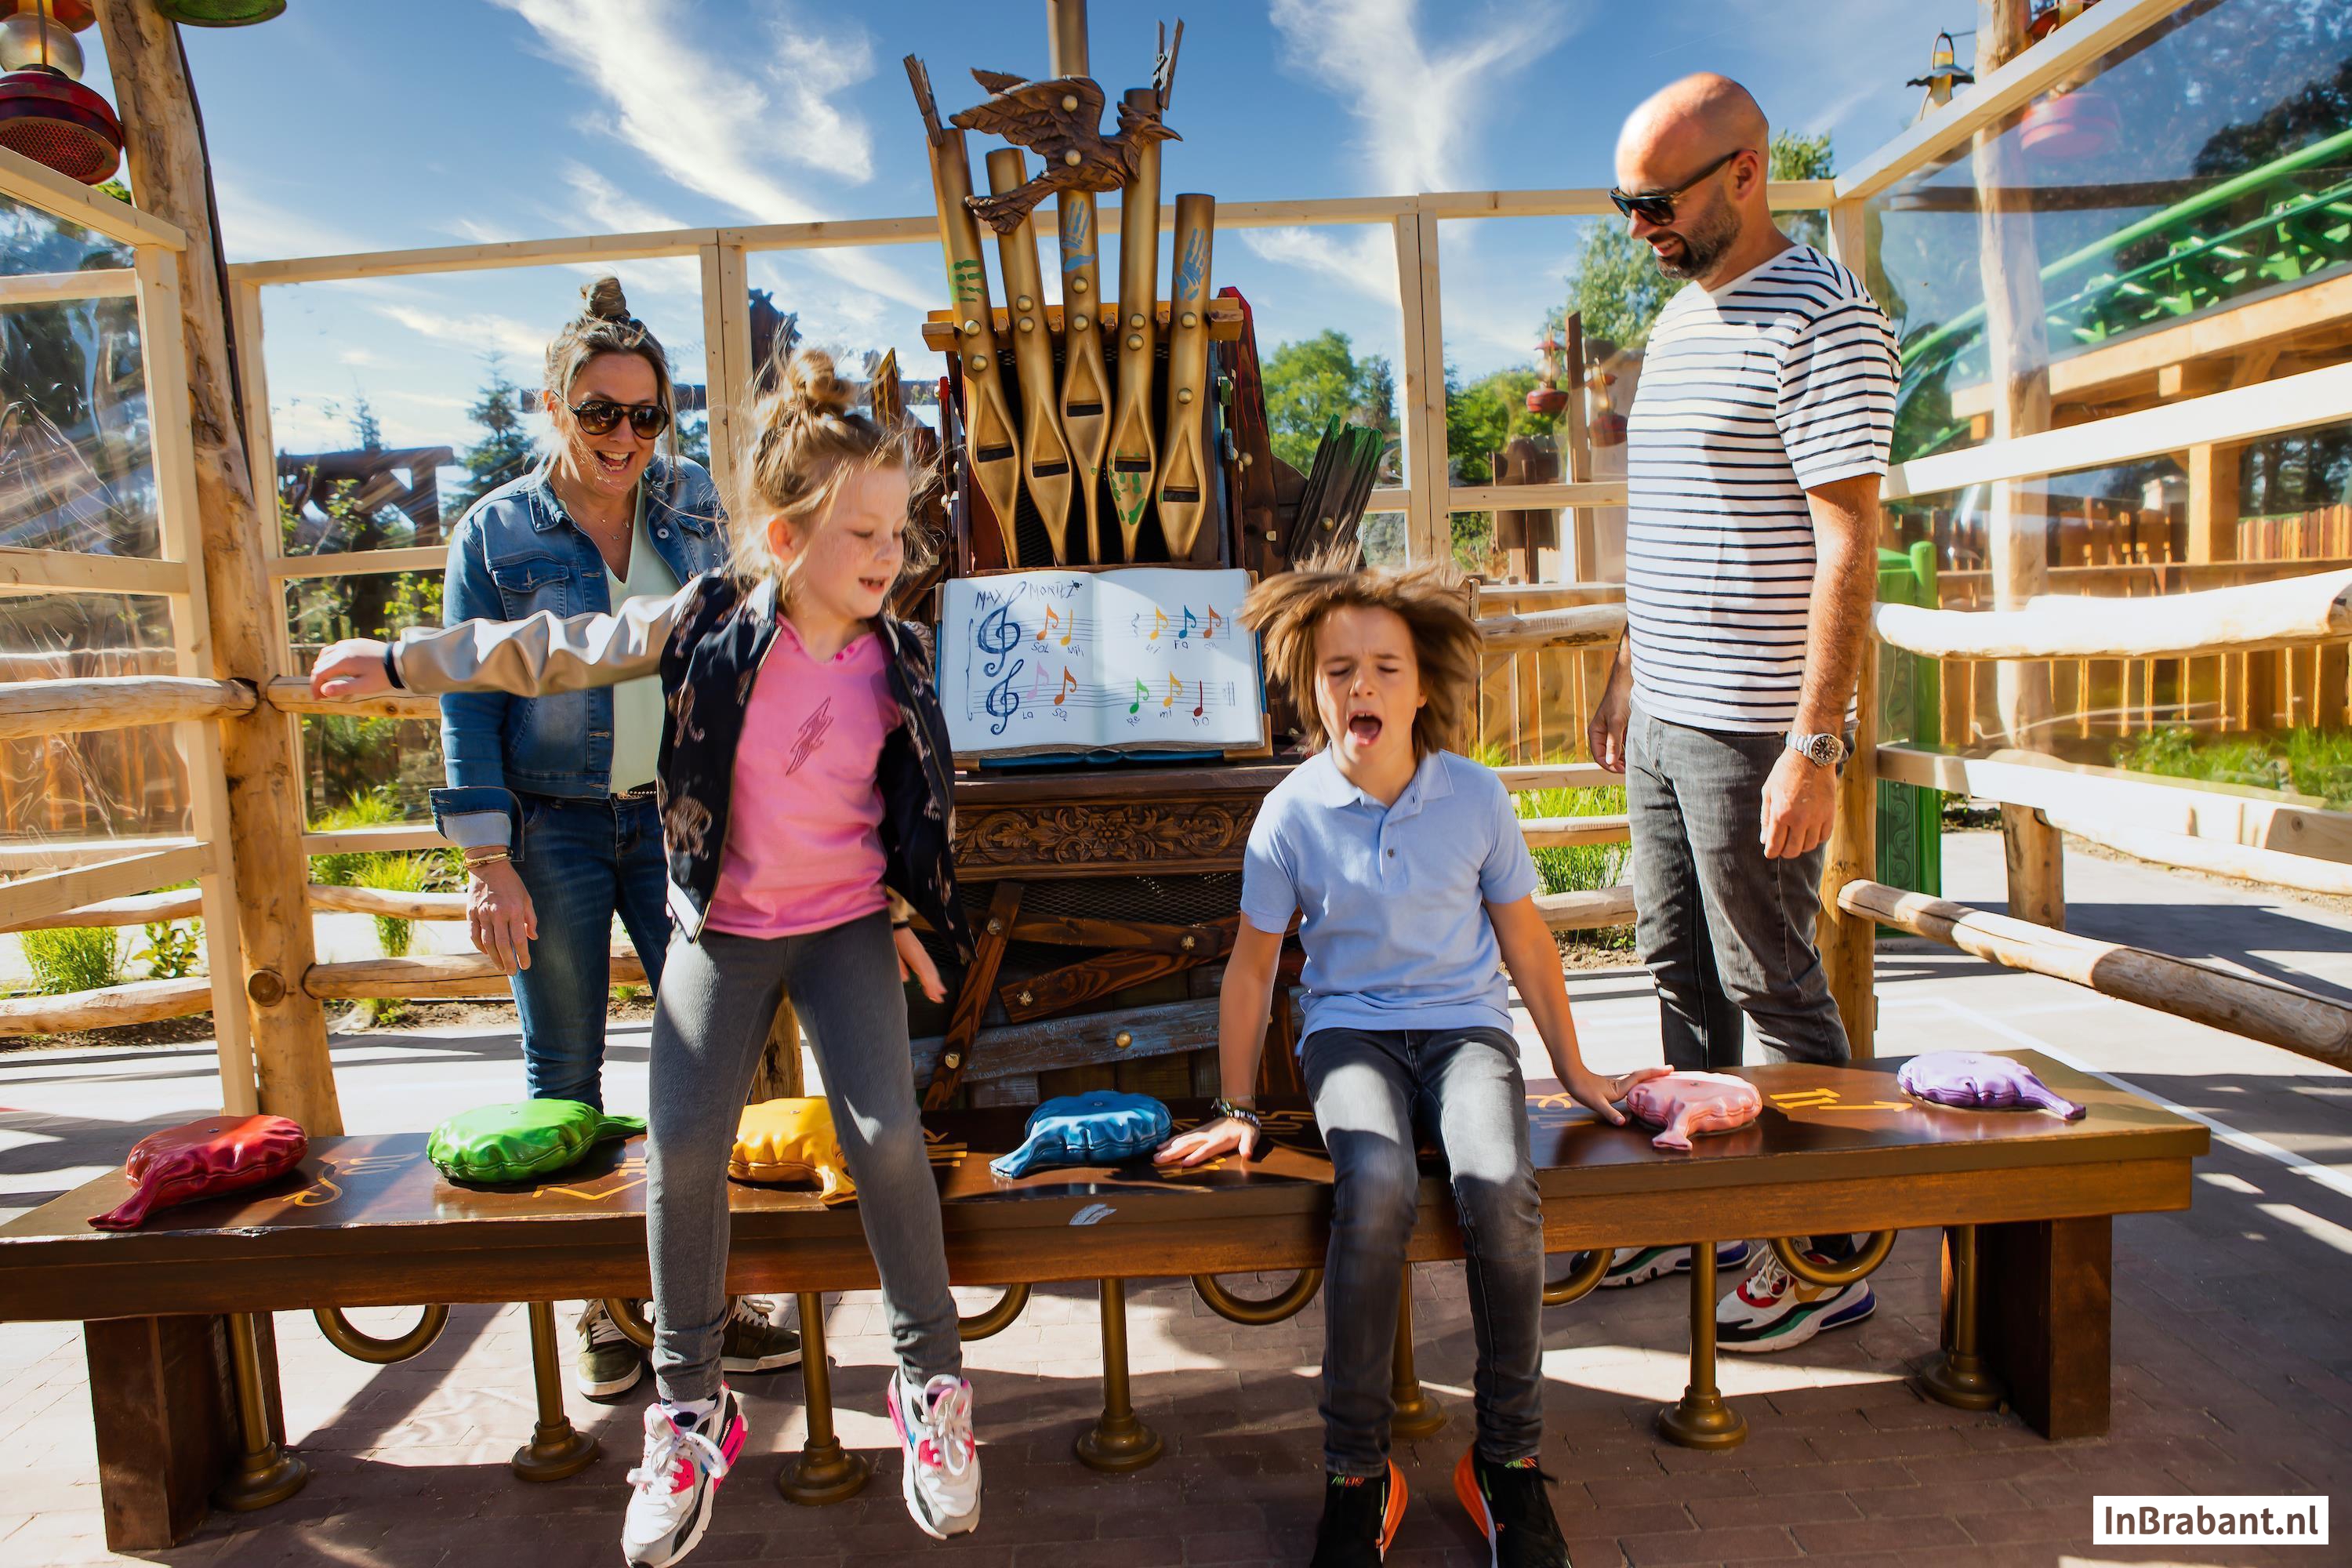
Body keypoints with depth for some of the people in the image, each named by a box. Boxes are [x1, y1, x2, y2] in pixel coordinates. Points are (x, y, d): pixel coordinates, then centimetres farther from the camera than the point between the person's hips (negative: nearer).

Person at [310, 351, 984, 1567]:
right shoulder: (710, 623, -10)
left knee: (886, 1133, -12)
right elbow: (553, 650, 1)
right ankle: (689, 1408, 15)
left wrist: (907, 917, 7)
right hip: (722, 927, 1)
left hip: (846, 927, 0)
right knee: (682, 1151, -6)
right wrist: (401, 661, 6)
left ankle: (931, 1378, 8)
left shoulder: (895, 663, -6)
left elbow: (912, 808, 6)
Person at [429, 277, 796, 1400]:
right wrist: (488, 864, -9)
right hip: (553, 830, -2)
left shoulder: (691, 503, 5)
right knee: (565, 1072, 7)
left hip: (676, 812, 2)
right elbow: (469, 701, -3)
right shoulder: (495, 531, -3)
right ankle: (599, 1304, 23)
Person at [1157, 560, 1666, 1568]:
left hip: (1463, 1022, 1)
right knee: (1378, 1187, -33)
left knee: (1501, 1188, -30)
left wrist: (1574, 1073, 13)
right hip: (1350, 1029, -1)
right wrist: (1235, 1112, 6)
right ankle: (1356, 1473, -13)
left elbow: (1525, 942, 9)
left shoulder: (1475, 796, -2)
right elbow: (1252, 965, 3)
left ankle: (1509, 1459, -5)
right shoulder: (1293, 813, -5)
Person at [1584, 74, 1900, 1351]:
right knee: (1682, 973, 15)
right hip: (1663, 718, 9)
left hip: (1749, 729, -9)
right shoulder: (1678, 320, 16)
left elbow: (1848, 544, -17)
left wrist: (1814, 745, -22)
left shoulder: (1821, 318, -11)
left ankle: (1834, 1254, 18)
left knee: (1774, 987, 1)